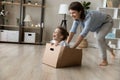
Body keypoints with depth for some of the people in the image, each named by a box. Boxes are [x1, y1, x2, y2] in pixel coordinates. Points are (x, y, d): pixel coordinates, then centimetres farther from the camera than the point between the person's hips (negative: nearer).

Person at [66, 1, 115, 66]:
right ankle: (110, 50, 52)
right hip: (98, 25, 8)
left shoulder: (89, 17, -45)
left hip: (107, 22, -8)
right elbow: (72, 31, -27)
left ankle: (104, 60, -9)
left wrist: (73, 48, -52)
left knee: (99, 38, -26)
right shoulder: (77, 18, -24)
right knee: (100, 39, 19)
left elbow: (83, 33, -51)